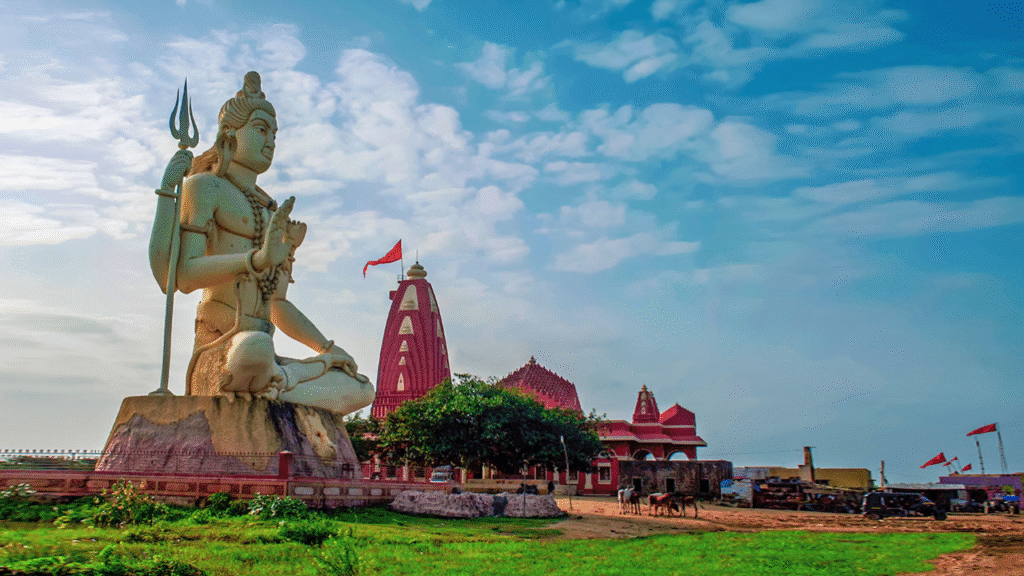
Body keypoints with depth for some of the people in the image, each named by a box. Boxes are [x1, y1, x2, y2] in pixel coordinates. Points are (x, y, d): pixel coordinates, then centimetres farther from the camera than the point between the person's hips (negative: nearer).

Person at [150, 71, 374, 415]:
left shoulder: (273, 212, 25)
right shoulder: (204, 186, 4)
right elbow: (184, 275, -13)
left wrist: (328, 348, 14)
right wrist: (257, 258, -28)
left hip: (261, 350, 7)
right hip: (221, 353, -7)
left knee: (360, 389, 5)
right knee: (255, 349, -42)